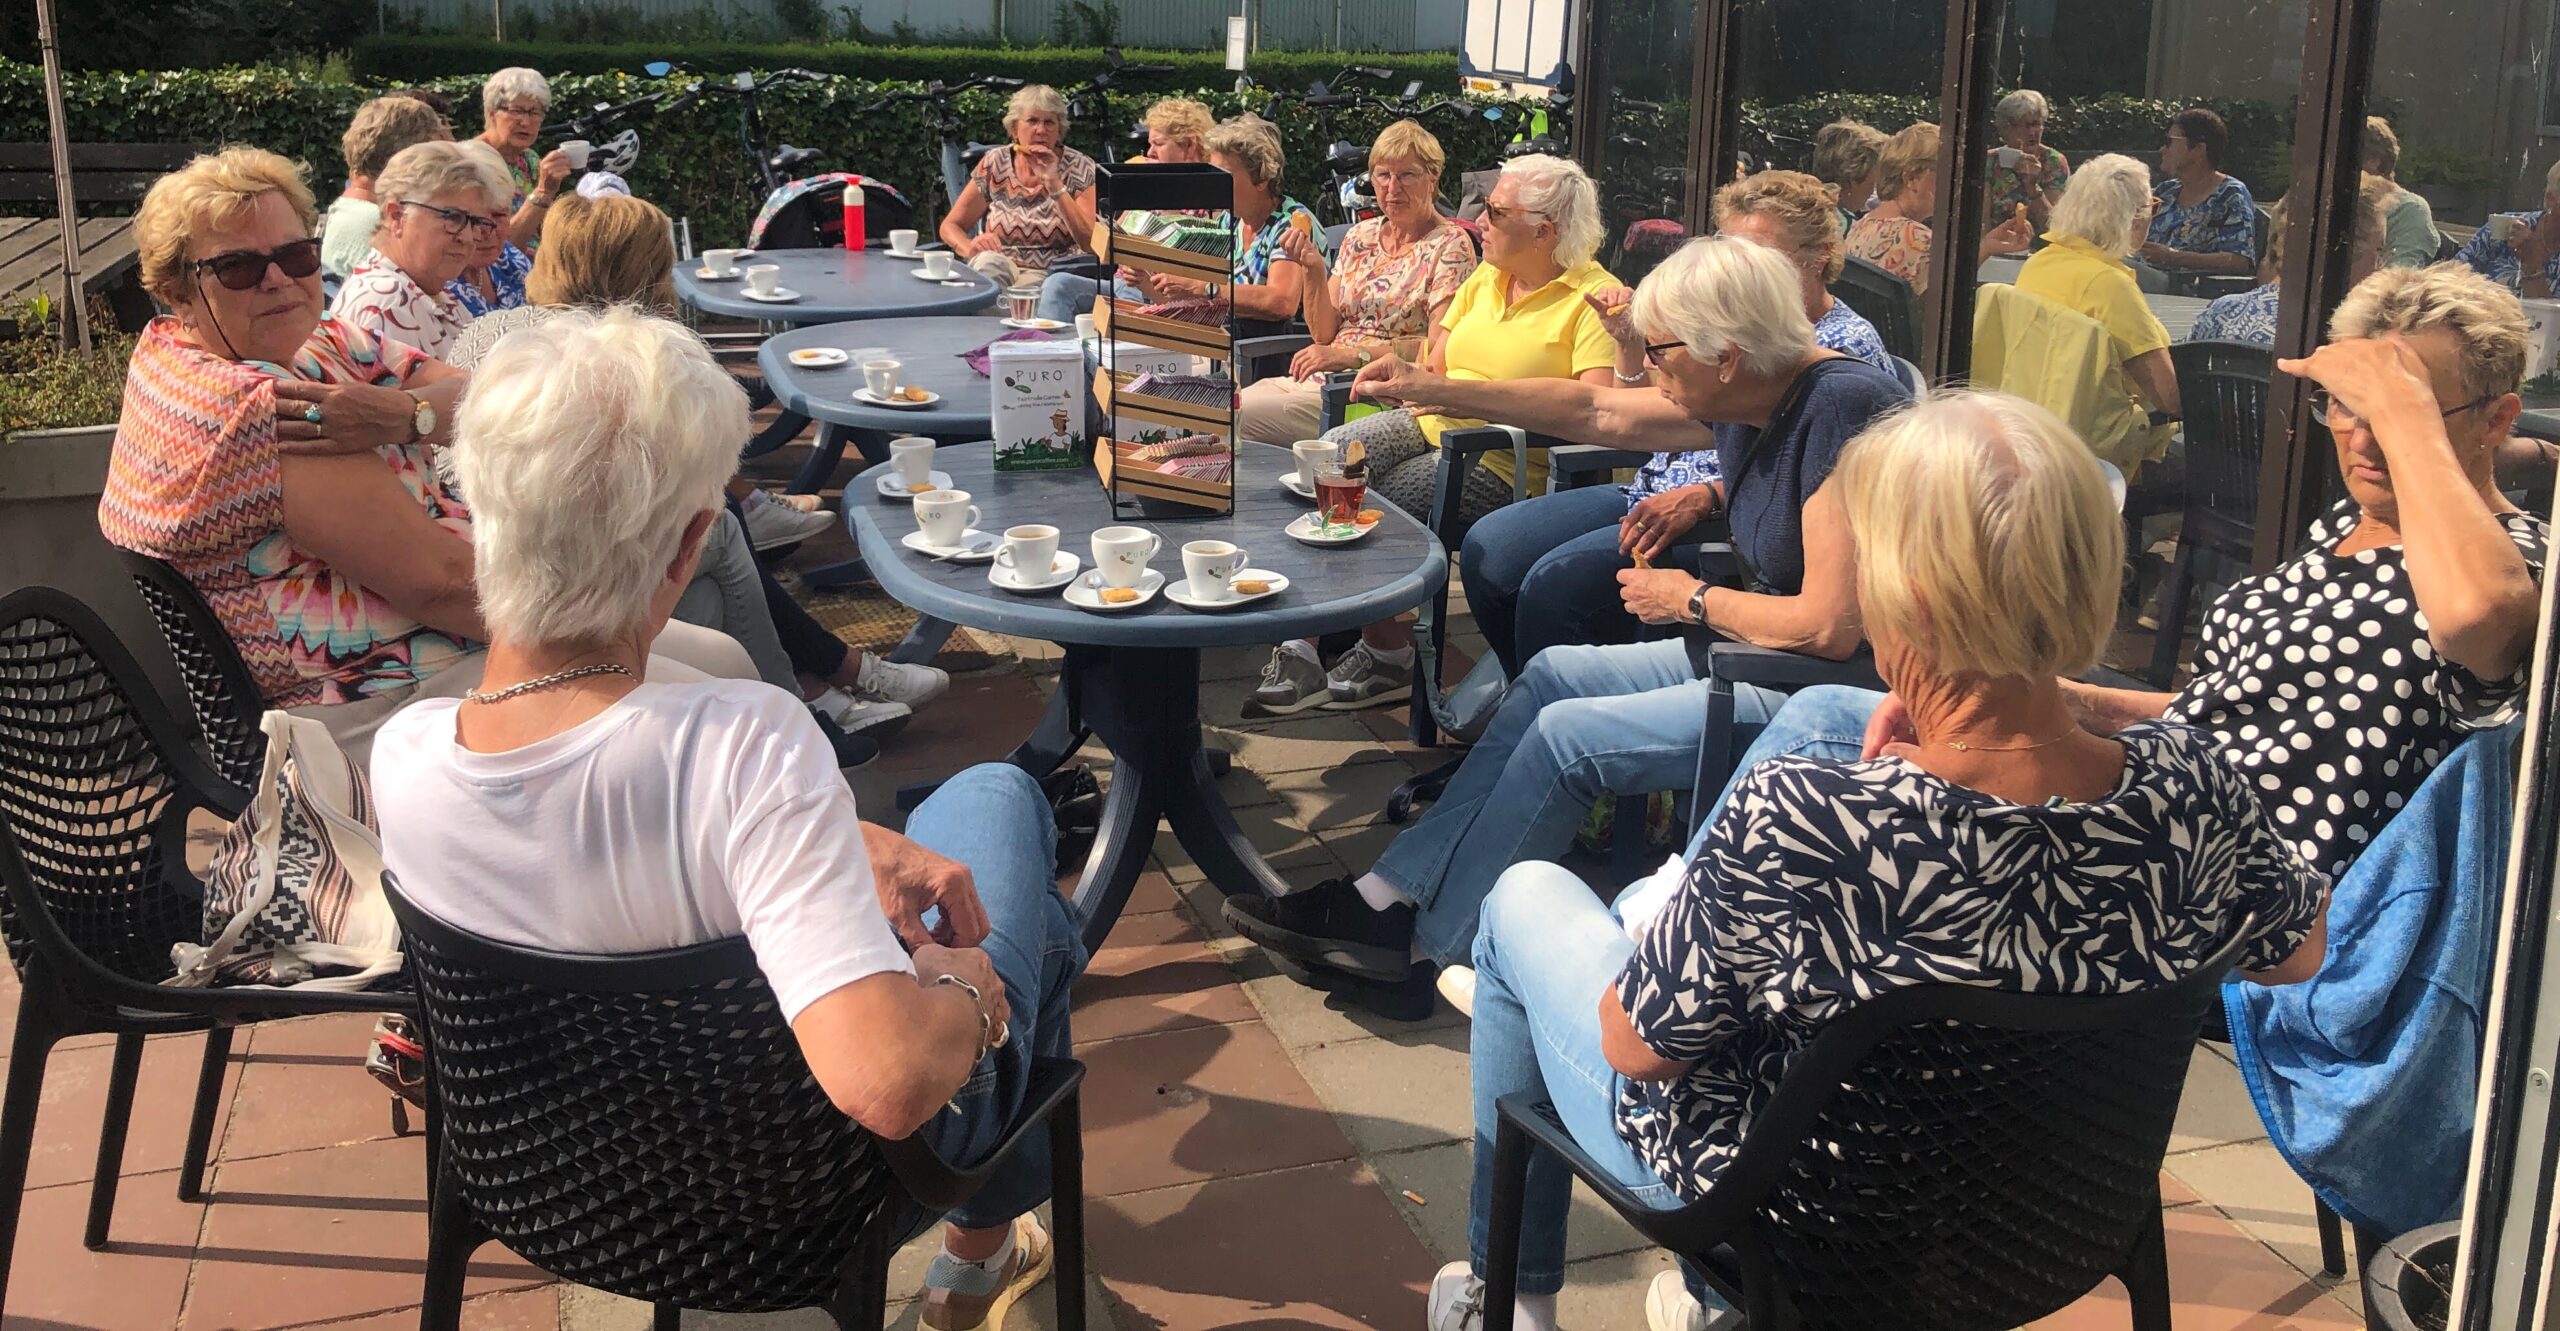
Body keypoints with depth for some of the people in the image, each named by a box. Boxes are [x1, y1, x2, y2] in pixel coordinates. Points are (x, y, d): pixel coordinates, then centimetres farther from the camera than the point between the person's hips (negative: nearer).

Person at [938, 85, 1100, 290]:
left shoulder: (1080, 168, 1)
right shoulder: (994, 165, 6)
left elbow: (1090, 243, -11)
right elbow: (950, 226, 10)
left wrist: (1055, 184, -17)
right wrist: (969, 248, -14)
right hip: (998, 272, 2)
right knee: (988, 261, -34)